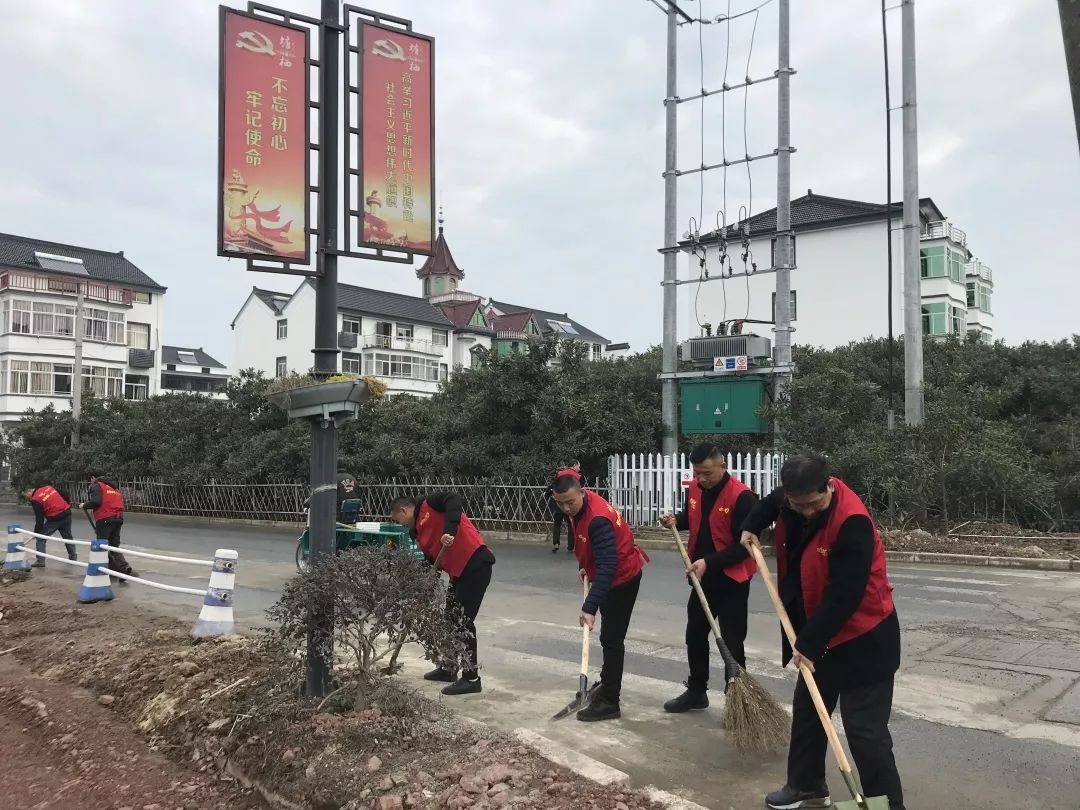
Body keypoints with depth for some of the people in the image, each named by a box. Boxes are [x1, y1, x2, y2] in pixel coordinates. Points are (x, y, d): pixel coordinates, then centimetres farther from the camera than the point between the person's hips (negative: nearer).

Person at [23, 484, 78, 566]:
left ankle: (40, 561, 5)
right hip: (67, 513, 7)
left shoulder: (35, 500, -8)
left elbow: (39, 519, -7)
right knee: (68, 537, 23)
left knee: (41, 538, 8)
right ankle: (73, 557, 32)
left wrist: (36, 532, 3)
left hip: (55, 518, -7)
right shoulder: (48, 487, 8)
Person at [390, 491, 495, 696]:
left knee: (464, 621, -7)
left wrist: (450, 531, -29)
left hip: (475, 563, -10)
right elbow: (431, 561, 20)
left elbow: (454, 499, -21)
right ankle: (447, 668, 34)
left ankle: (472, 678, 1)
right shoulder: (417, 531, 22)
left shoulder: (428, 505, -3)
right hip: (458, 571, 10)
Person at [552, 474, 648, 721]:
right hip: (609, 576, 10)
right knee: (609, 636, 22)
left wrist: (589, 607, -44)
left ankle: (609, 702, 0)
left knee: (611, 638, -7)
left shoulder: (598, 519, -35)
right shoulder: (578, 508, -6)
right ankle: (609, 684, 38)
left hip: (623, 578, -10)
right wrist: (584, 566, 3)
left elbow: (607, 566, -40)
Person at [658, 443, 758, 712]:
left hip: (732, 580, -7)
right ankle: (696, 692, 33)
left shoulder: (742, 497, -22)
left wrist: (709, 562, -26)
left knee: (732, 643, 1)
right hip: (702, 577, 7)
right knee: (695, 635, 17)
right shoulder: (694, 489, -1)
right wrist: (677, 521, -4)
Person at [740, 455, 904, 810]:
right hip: (820, 634, 9)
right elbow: (771, 502, 23)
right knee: (806, 710, 20)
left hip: (863, 638, -9)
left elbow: (843, 596, -29)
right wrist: (751, 527, 11)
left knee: (864, 729, -6)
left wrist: (808, 643, -25)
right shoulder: (793, 500, -6)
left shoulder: (853, 522, -30)